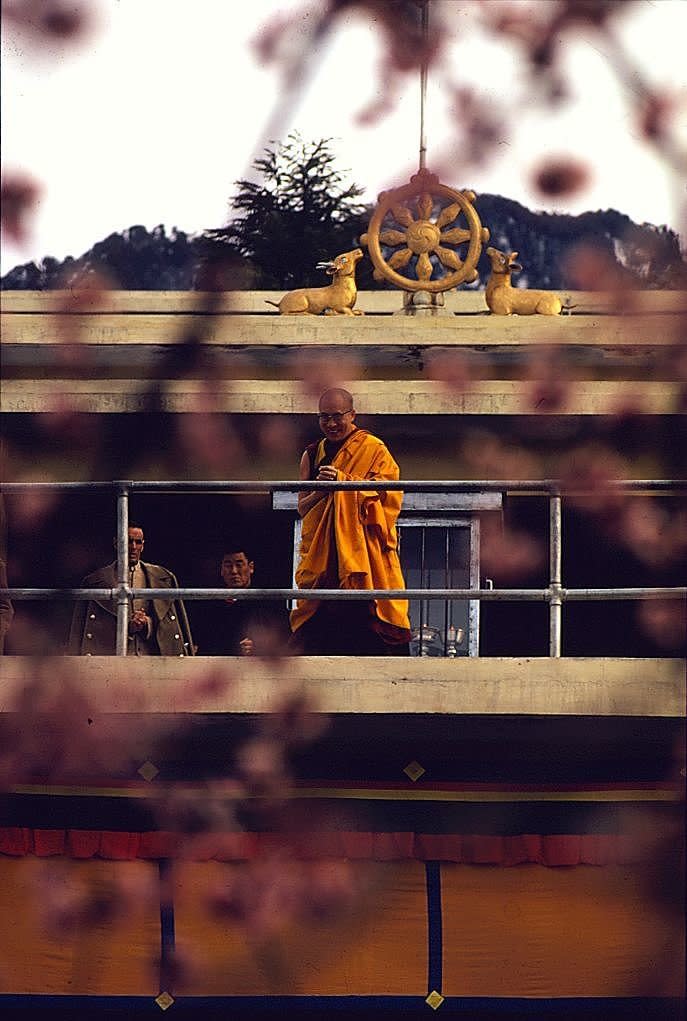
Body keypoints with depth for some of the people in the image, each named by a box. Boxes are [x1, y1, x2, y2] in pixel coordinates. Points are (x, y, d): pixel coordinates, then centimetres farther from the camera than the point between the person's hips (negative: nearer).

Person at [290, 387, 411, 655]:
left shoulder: (373, 450, 4)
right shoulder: (312, 455, 16)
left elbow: (385, 496, -8)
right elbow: (302, 508, 12)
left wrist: (341, 482, -17)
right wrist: (320, 490, -10)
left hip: (365, 555, -3)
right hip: (322, 554, 3)